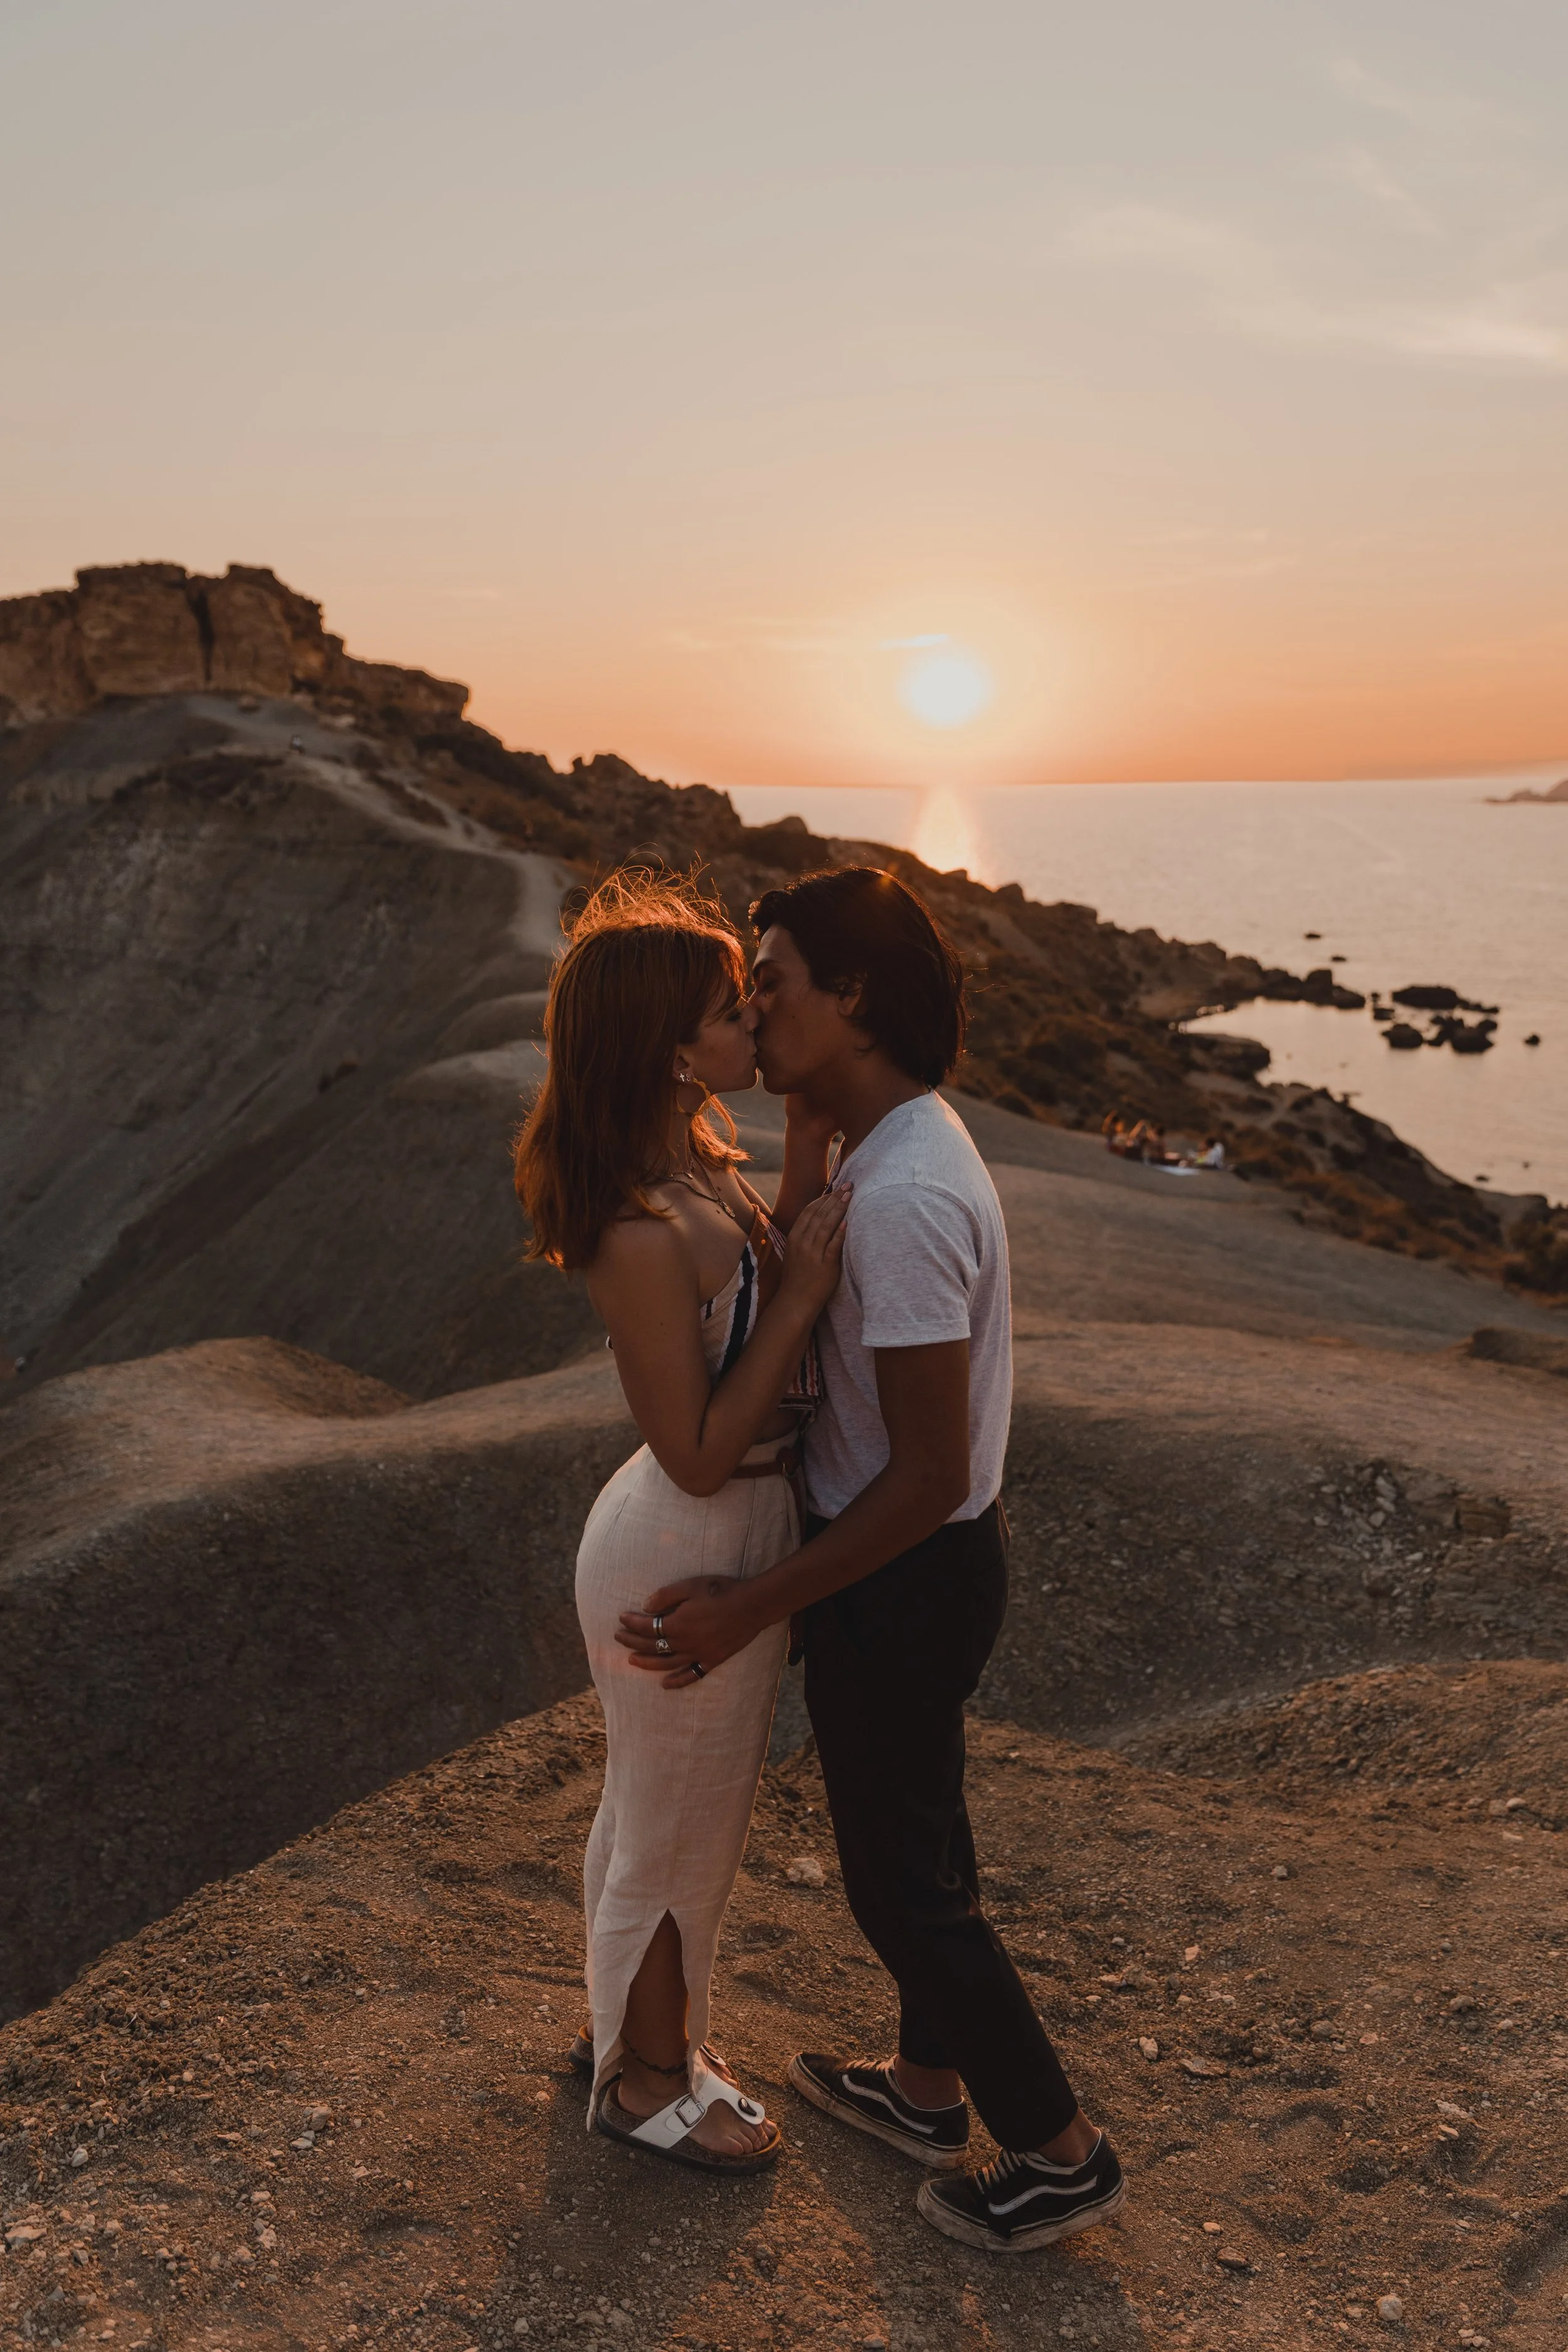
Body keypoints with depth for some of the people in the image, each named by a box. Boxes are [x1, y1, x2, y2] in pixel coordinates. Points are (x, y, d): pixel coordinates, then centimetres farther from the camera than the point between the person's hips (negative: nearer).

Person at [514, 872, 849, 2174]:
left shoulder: (700, 1163, -3)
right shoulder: (646, 1239, -31)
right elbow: (700, 1456, -26)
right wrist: (802, 1294, -27)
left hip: (744, 1528, 9)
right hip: (689, 1556, -9)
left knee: (662, 1817, 28)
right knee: (679, 1832, 16)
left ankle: (631, 2026, 52)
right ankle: (646, 2078, 42)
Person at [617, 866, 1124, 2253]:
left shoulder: (902, 1197, -30)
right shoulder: (894, 1147, 2)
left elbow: (930, 1475, -28)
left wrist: (747, 1613, -23)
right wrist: (807, 1146, -4)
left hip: (902, 1580, -10)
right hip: (925, 1564, 10)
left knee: (903, 1877, 10)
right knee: (919, 1837, 25)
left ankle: (1057, 2153, 30)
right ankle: (927, 2088, 47)